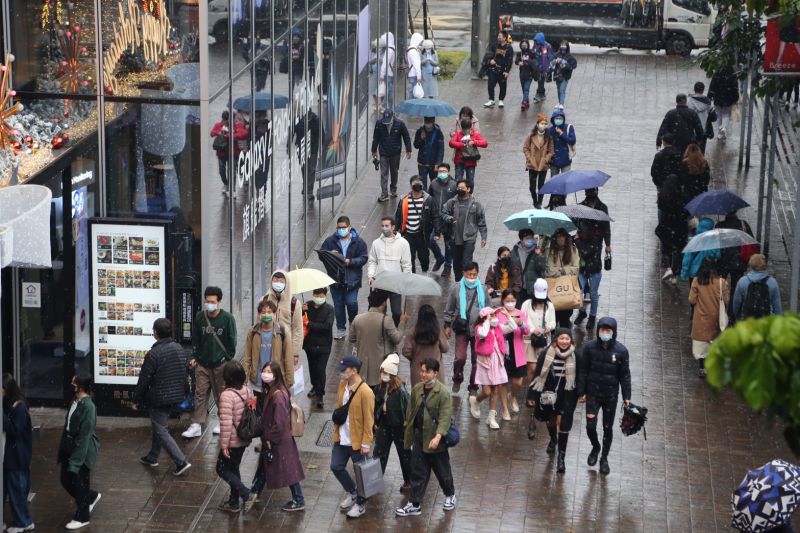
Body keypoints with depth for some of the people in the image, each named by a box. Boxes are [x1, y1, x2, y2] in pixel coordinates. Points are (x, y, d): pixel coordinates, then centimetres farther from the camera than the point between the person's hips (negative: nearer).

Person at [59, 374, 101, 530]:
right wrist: (63, 449, 16)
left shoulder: (87, 406, -23)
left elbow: (85, 435, -22)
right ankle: (92, 497, 41)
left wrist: (75, 460, -20)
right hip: (69, 446, 9)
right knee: (66, 480, 18)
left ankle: (82, 518, 21)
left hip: (82, 449, -9)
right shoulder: (75, 401, 4)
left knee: (80, 483, 5)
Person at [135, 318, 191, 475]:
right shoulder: (179, 349, 2)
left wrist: (139, 399, -3)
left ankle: (181, 461, -10)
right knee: (159, 426, 23)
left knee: (161, 431, -1)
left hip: (159, 398, -8)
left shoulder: (154, 354, -21)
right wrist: (184, 392, 25)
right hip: (176, 396, 8)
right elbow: (184, 372, 13)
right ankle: (152, 457, 35)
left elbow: (144, 379, -15)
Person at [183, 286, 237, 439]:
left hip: (220, 364, -3)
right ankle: (196, 425, 3)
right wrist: (194, 357, 6)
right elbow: (195, 339, 11)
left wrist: (228, 359, -4)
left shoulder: (227, 318, -7)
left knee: (221, 395, 8)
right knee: (200, 394, 1)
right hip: (202, 363, 3)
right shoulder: (199, 317, 3)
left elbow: (232, 341, -2)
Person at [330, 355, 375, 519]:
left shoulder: (365, 392, -22)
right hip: (341, 438, 7)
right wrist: (336, 429, 15)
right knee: (336, 467, 13)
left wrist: (366, 444, -17)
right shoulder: (342, 384, 0)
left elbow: (368, 420, -18)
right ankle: (352, 493, 35)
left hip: (357, 441, -7)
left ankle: (360, 505, 23)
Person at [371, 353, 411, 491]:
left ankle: (408, 481, 29)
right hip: (384, 425, 5)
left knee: (404, 454, 13)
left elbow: (406, 409, -19)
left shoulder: (400, 390, -24)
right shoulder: (379, 387, -5)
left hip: (398, 426, -5)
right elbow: (376, 405, 7)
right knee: (379, 453, 9)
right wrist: (376, 422, 10)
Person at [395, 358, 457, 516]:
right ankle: (415, 504, 15)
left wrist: (438, 436, -31)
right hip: (419, 437, 5)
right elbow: (410, 412, 12)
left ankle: (450, 495, 36)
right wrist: (409, 433, 12)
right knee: (417, 473, 9)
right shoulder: (416, 389, 3)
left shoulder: (443, 392, -16)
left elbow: (445, 417, -21)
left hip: (435, 439, -5)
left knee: (442, 471, 13)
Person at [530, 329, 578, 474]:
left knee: (563, 424, -10)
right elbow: (538, 375, -4)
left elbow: (578, 378, 0)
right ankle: (553, 439, 55)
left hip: (566, 395, -2)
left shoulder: (575, 357, -10)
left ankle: (561, 457, -4)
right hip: (548, 393, 2)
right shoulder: (546, 354, -10)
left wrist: (578, 395, 0)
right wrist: (534, 395, -4)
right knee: (551, 419, 23)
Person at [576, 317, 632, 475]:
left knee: (608, 428, 11)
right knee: (590, 426, -2)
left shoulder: (621, 350, -12)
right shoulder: (590, 347, -11)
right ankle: (595, 447, 31)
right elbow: (583, 371, -3)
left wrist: (626, 397, -3)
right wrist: (581, 392, -2)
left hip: (611, 395, 0)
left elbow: (625, 375, -4)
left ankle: (604, 458, 30)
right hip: (593, 394, 0)